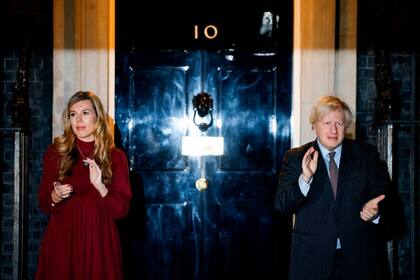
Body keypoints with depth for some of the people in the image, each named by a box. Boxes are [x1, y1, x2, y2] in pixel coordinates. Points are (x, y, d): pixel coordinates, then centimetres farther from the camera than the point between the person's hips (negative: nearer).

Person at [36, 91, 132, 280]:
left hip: (99, 242, 0)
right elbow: (44, 204, 7)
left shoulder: (115, 157, 2)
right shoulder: (55, 152, 5)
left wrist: (100, 186, -18)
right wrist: (56, 196, -14)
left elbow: (121, 209, -3)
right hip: (61, 240, 1)